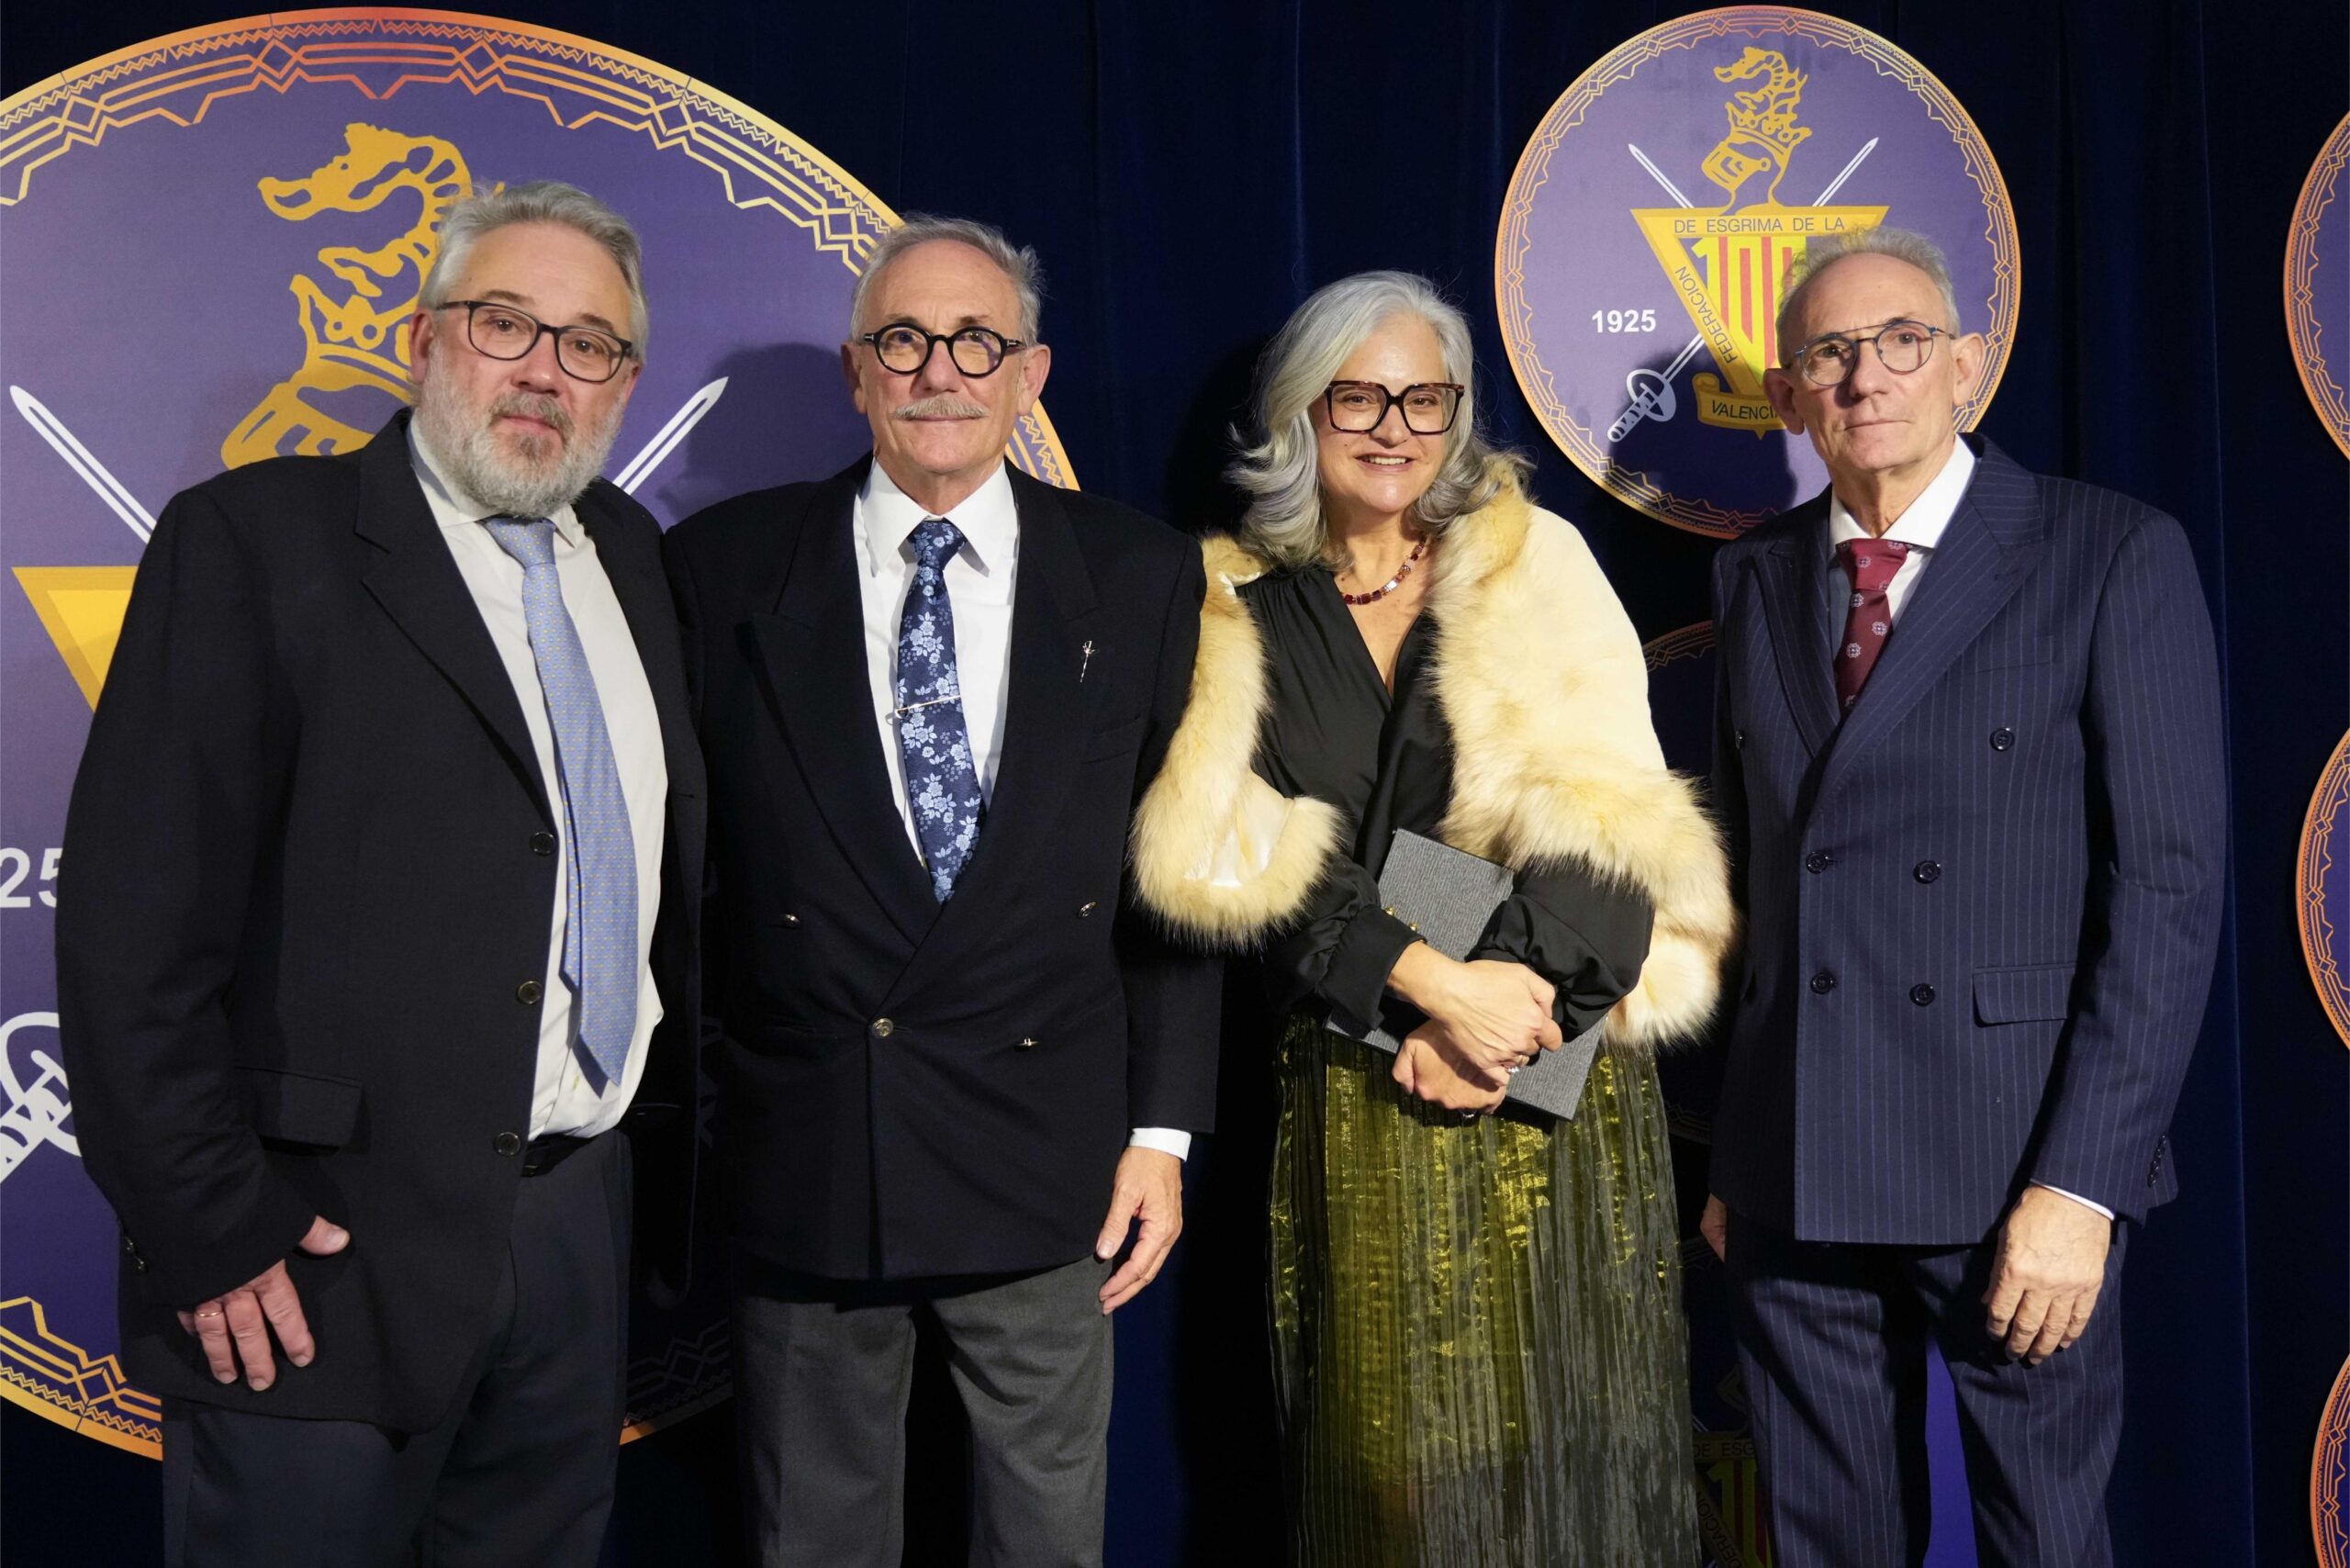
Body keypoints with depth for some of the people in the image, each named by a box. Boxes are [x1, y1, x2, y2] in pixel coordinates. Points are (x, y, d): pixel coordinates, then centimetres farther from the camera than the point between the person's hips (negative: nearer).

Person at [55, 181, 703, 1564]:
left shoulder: (629, 556, 11)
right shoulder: (256, 540, -7)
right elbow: (134, 921, -12)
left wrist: (677, 1149, 11)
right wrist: (207, 1228, -14)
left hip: (582, 1219, 6)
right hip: (329, 1242, -5)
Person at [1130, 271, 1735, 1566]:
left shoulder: (1534, 570, 5)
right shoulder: (1238, 611, 5)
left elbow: (1606, 818, -4)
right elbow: (1225, 852, -7)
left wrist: (1518, 990, -18)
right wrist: (1434, 983, -17)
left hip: (1555, 1075, 0)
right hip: (1353, 1098, 0)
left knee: (1562, 1432, 5)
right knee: (1391, 1450, 5)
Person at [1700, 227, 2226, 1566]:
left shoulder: (2115, 556, -4)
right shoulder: (1757, 580, 10)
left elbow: (2169, 886, -9)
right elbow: (1749, 869, 11)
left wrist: (2080, 1182, -15)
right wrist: (1735, 1152, 6)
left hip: (2018, 1163, -3)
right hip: (1793, 1177, 4)